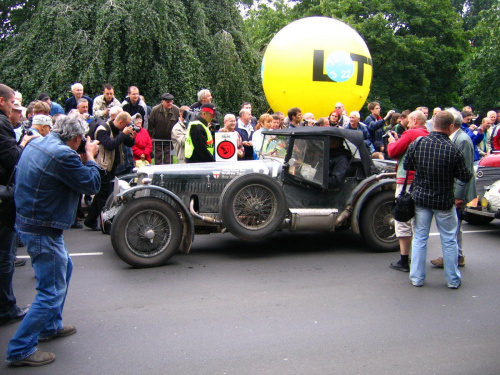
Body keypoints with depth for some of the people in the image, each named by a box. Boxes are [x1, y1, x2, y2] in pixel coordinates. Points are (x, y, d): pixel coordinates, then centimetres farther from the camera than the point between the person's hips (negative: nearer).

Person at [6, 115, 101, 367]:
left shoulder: (35, 145, 6)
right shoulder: (63, 155, -24)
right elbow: (92, 185, -16)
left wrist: (83, 158, 8)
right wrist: (90, 157, -1)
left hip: (28, 221, 11)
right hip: (42, 230, -11)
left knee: (64, 268, 27)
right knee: (52, 292, -1)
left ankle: (51, 326, 40)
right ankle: (20, 350, 7)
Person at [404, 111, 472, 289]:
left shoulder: (417, 144, -9)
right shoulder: (453, 150, -17)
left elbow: (407, 165, 5)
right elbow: (465, 177, -8)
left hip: (420, 198, 2)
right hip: (444, 201, -2)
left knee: (419, 238, 12)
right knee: (449, 240, 12)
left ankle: (417, 277, 17)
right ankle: (453, 279, 21)